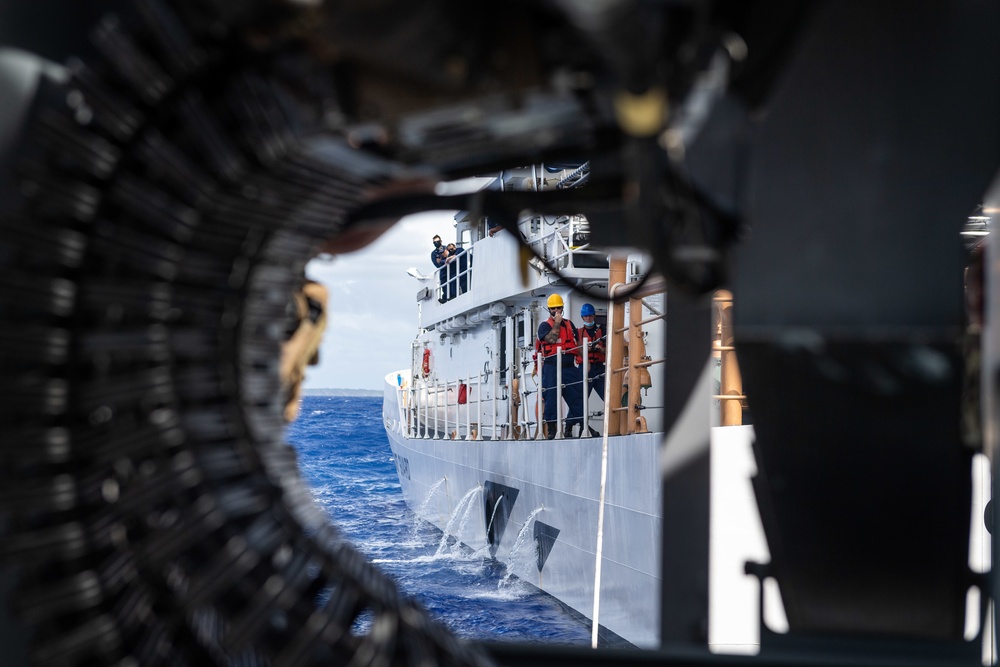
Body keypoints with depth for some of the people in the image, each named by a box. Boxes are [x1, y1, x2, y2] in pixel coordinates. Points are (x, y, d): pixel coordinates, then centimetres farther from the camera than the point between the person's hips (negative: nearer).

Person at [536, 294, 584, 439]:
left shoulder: (569, 324, 18)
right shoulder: (544, 325, 3)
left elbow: (578, 344, 20)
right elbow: (551, 338, -16)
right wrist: (557, 323, -7)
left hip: (569, 368, 5)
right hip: (551, 368, -4)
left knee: (578, 399, -1)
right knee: (551, 400, -4)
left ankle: (569, 429, 8)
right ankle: (551, 431, 3)